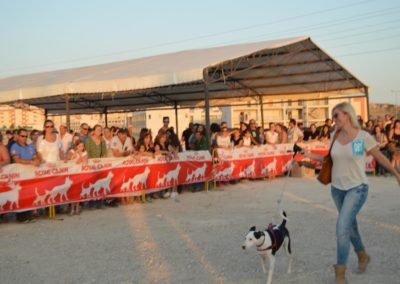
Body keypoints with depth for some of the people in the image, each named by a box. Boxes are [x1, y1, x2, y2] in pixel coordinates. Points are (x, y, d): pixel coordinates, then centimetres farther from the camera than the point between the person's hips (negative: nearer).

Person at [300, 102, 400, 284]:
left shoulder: (364, 136, -12)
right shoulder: (334, 136, 1)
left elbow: (380, 158, -1)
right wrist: (309, 155, 4)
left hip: (357, 188, -5)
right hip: (337, 188, 5)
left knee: (342, 227, -17)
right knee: (350, 225, 19)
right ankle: (362, 256, 45)